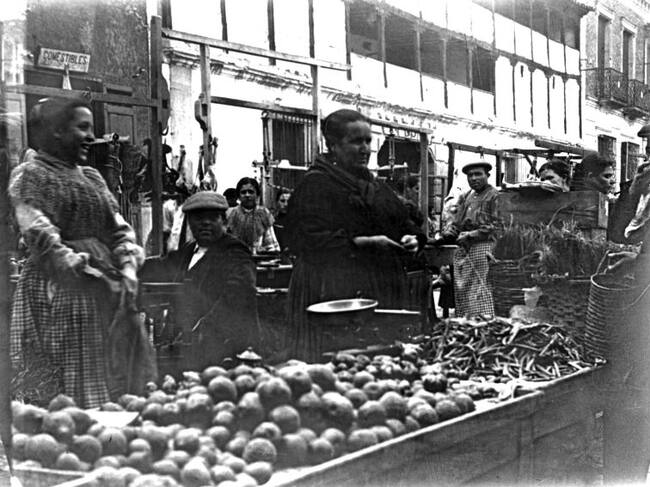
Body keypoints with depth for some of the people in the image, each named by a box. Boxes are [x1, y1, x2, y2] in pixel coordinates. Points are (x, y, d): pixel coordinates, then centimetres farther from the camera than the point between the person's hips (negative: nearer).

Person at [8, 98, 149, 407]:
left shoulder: (92, 178, 19)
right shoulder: (29, 175, -1)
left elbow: (119, 228, 14)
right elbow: (38, 233, -14)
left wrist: (128, 268, -2)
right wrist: (76, 264, -23)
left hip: (107, 288, 7)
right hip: (57, 287, -6)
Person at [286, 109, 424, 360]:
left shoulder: (376, 187, 20)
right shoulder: (316, 184, -5)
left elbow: (404, 224, 27)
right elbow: (305, 239, -17)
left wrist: (411, 239, 2)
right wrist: (361, 243, -21)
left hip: (384, 294, 8)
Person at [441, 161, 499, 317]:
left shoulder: (494, 196, -1)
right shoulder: (465, 197, 21)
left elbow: (495, 225, -10)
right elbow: (456, 221, 23)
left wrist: (470, 235, -14)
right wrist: (448, 231, -1)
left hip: (482, 247, -7)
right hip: (463, 249, 7)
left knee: (479, 290, -9)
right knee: (461, 291, 4)